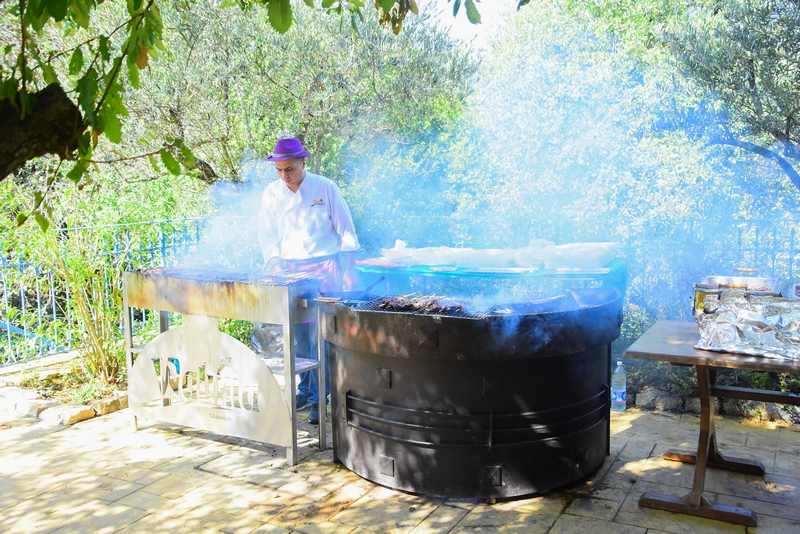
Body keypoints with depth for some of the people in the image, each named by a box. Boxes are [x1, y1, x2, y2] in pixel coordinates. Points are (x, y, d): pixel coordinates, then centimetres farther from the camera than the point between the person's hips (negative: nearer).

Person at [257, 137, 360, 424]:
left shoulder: (325, 188, -4)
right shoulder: (271, 194, 4)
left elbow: (346, 230, -1)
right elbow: (267, 237, 10)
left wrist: (350, 271, -5)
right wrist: (277, 269, -2)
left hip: (324, 266, -3)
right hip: (290, 270, 3)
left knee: (321, 335, -8)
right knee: (299, 334, 6)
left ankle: (319, 396, 0)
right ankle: (307, 387, 21)